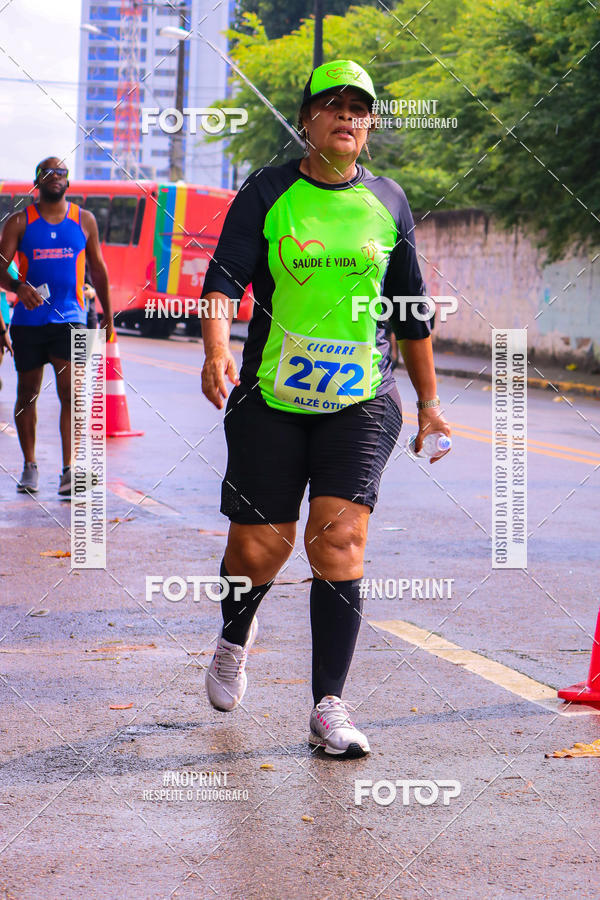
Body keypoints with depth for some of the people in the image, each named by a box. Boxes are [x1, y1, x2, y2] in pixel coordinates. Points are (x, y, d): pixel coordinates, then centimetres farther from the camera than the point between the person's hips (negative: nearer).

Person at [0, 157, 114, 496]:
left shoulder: (84, 221, 8)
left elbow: (98, 269, 16)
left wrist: (108, 315, 17)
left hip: (69, 319, 0)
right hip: (28, 320, 0)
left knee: (70, 393, -12)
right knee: (27, 394, 9)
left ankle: (69, 470, -12)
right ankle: (30, 465, 23)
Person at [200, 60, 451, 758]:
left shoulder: (387, 202, 8)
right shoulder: (267, 194, 1)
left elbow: (411, 311, 17)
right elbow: (223, 280, -10)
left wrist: (429, 402, 20)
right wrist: (217, 352, -29)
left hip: (362, 402, 1)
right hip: (271, 399, -1)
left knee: (339, 542, -13)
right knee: (258, 546, 4)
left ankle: (329, 708, -8)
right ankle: (235, 636, 39)